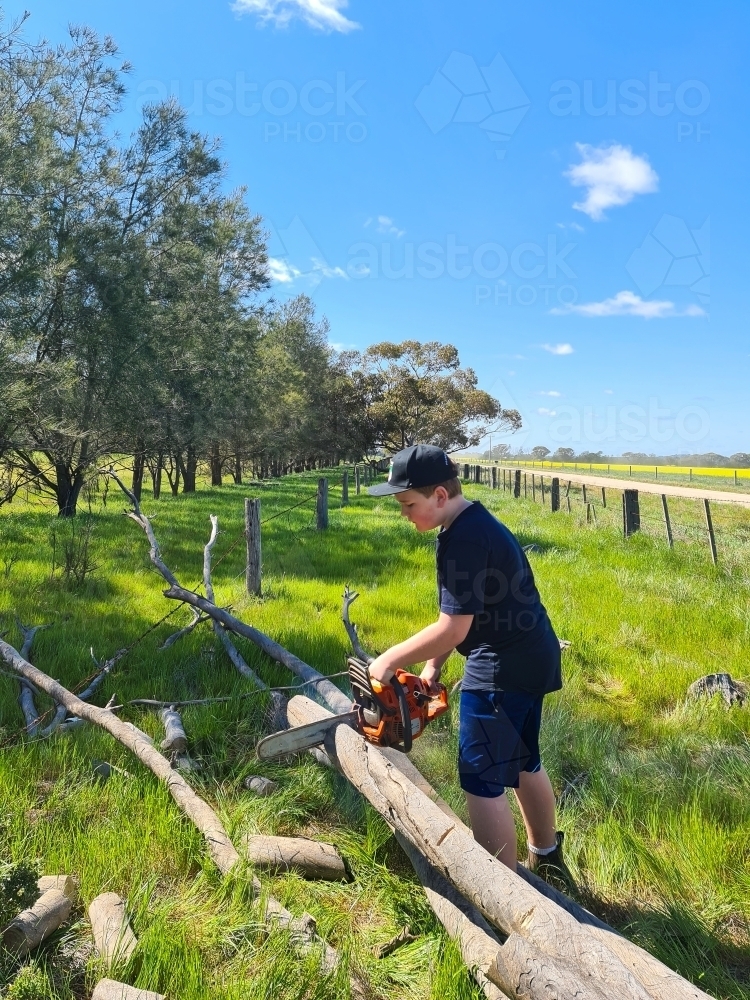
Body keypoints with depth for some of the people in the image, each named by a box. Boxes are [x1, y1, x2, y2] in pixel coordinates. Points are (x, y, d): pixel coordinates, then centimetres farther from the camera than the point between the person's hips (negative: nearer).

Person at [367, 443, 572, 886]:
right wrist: (433, 666, 10)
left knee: (483, 780, -1)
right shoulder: (477, 521, 9)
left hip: (503, 668, -11)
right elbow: (461, 616, 13)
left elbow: (452, 628, -22)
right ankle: (548, 860, 42)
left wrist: (391, 659, -11)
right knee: (523, 763, 24)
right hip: (532, 657, 11)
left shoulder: (462, 539, -22)